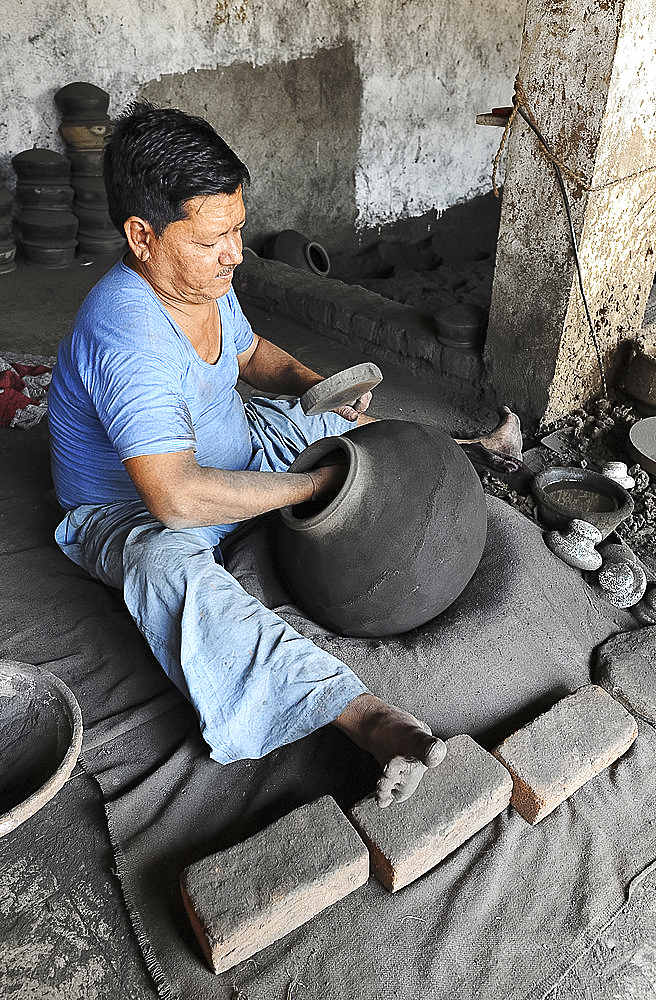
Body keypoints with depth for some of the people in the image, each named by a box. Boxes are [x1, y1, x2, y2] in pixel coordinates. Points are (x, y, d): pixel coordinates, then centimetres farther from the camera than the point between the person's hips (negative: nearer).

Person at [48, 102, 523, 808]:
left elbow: (248, 352, 14)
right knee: (174, 572, -42)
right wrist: (318, 483, -34)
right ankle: (366, 717, -54)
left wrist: (316, 385, -6)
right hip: (129, 512, -8)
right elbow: (177, 497, -42)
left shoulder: (202, 277, -8)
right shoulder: (126, 336, -35)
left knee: (355, 431, 10)